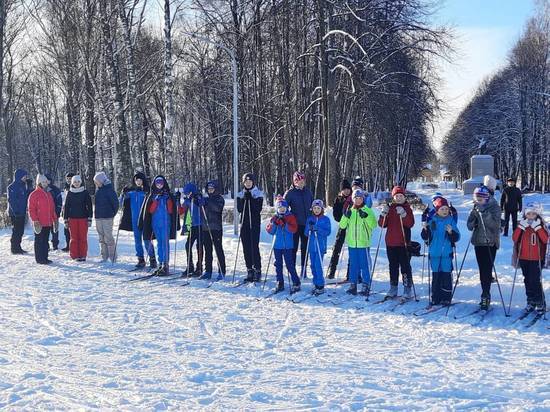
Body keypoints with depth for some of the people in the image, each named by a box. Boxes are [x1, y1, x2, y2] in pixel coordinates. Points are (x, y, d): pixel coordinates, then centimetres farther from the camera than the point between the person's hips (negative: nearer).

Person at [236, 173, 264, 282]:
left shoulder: (258, 194, 2)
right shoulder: (240, 194, 12)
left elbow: (258, 208, -8)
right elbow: (239, 209, 2)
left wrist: (251, 199, -14)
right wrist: (244, 199, -10)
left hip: (255, 224, -4)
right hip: (244, 223, 4)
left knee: (254, 247, -10)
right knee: (246, 248, 3)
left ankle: (257, 271, -7)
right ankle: (249, 271, 9)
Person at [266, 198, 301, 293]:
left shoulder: (291, 217, 1)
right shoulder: (274, 218, 9)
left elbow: (294, 229, -11)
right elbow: (269, 231, 4)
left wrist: (285, 224, -22)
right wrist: (273, 224, -13)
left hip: (287, 246, -4)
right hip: (277, 246, 4)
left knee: (290, 265, -5)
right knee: (278, 265, 9)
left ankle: (296, 283, 0)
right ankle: (280, 283, 17)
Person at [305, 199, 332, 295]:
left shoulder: (326, 219, -1)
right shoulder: (310, 219, 10)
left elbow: (328, 232, -8)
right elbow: (306, 233, 9)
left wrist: (317, 229, -19)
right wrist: (309, 228, -12)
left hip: (321, 246, -4)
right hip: (311, 246, 4)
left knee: (318, 265, -10)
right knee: (313, 266, 7)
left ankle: (321, 286, -4)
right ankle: (316, 284, 16)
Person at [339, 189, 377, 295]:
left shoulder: (368, 210, 1)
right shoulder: (350, 211, 10)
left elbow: (374, 225, -8)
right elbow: (342, 225, 5)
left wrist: (366, 217, -21)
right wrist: (346, 217, -12)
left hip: (363, 242, -3)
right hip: (352, 242, 3)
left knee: (364, 265, -2)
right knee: (353, 265, 9)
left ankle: (366, 286, 4)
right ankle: (353, 285, 15)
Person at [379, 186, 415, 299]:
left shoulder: (407, 208, 1)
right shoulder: (389, 208, 9)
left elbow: (410, 224, -12)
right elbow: (382, 224, 3)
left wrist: (403, 214, -25)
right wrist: (384, 214, -13)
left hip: (403, 242, -3)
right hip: (390, 242, 3)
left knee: (405, 265, -4)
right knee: (393, 266, 9)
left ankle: (407, 289, 1)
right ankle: (393, 288, 16)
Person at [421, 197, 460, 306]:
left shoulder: (451, 220, 0)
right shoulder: (432, 221, 3)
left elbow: (456, 238, -4)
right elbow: (425, 237, 4)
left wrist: (451, 231, -22)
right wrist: (425, 229, -14)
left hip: (447, 253, -2)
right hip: (434, 253, 2)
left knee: (447, 275, -2)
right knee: (435, 275, 8)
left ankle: (446, 298, 5)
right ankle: (435, 298, 15)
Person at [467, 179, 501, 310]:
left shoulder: (494, 207, -6)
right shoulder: (476, 208, 9)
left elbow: (495, 224, -20)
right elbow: (470, 226, 7)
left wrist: (484, 213, -25)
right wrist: (474, 216, -11)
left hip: (490, 242, -5)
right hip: (478, 242, 5)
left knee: (487, 269, -10)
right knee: (482, 269, 8)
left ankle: (486, 296, -9)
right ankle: (485, 295, 15)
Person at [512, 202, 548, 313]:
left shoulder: (541, 226, -1)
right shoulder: (522, 226, 7)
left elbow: (545, 239, -16)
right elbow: (515, 238, -6)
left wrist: (538, 228, -21)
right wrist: (521, 227, -16)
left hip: (537, 259, -4)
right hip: (524, 258, 4)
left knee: (535, 280, -9)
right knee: (527, 280, 9)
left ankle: (540, 303, 2)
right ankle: (530, 301, 19)